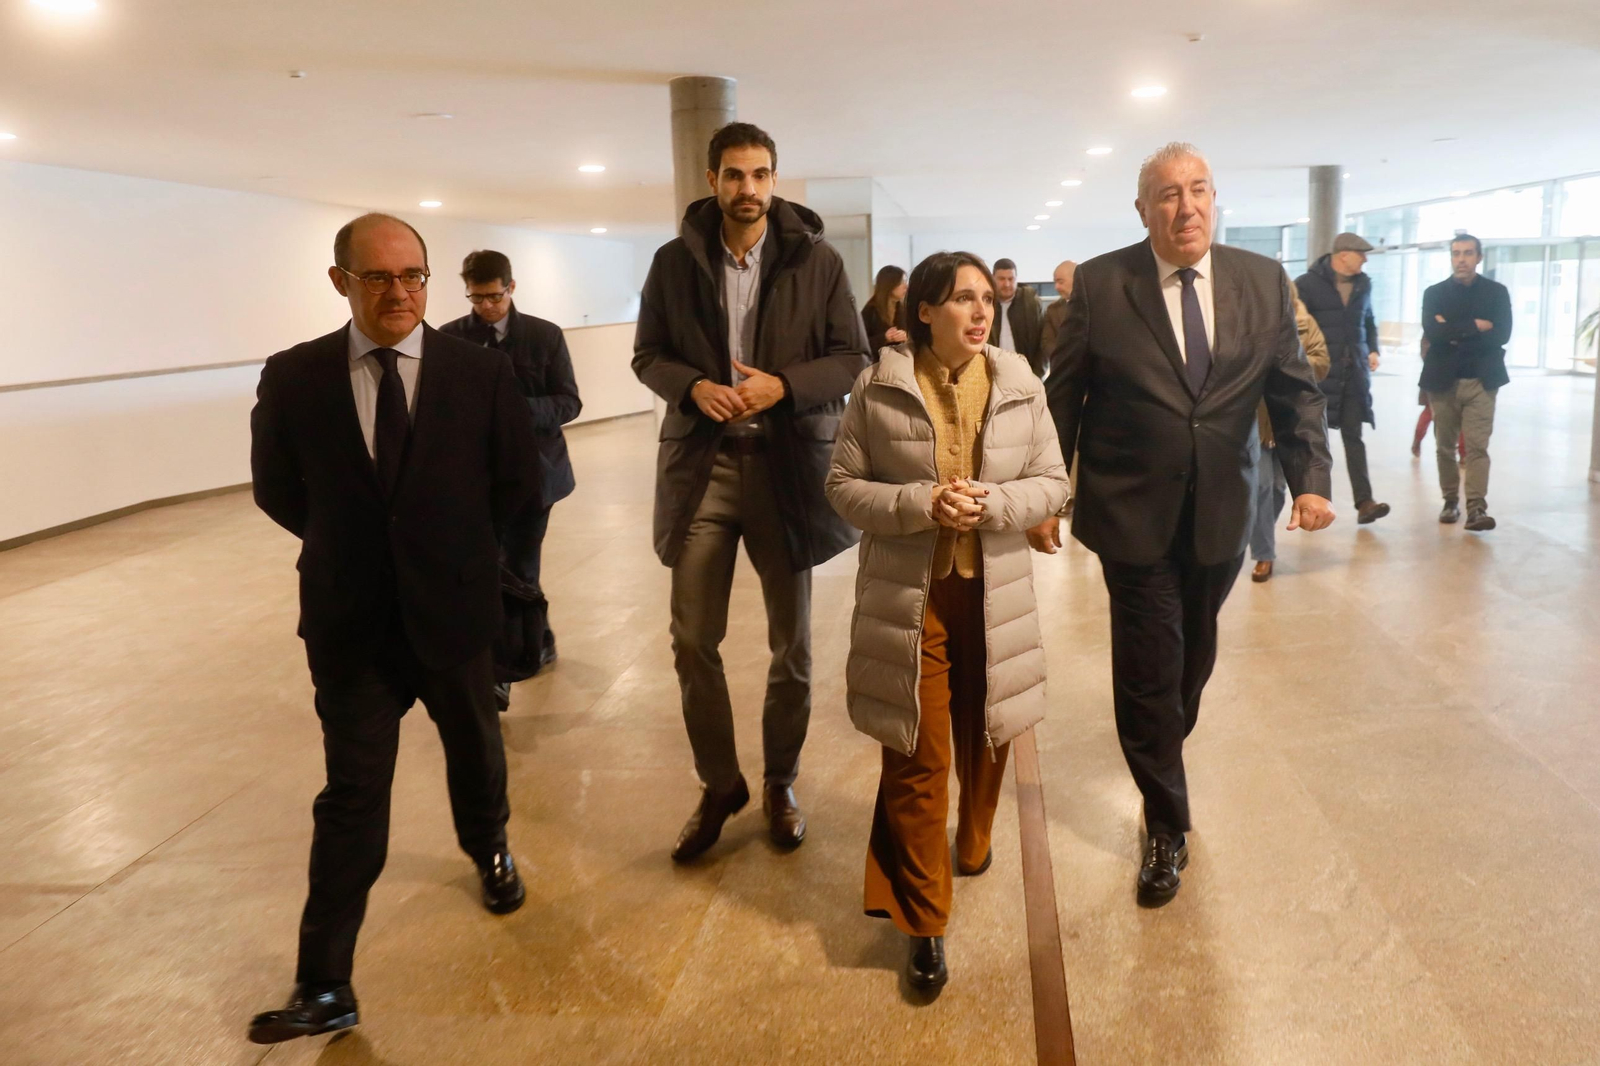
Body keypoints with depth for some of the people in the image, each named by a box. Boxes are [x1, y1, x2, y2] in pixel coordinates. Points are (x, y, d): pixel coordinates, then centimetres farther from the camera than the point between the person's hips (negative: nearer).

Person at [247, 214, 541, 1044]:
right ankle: (324, 988, 12)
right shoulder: (292, 378, -7)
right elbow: (277, 492, 5)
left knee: (475, 753, 22)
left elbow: (517, 485, 1)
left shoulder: (482, 372, -8)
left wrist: (451, 546, 5)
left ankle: (489, 853, 53)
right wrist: (346, 547, 7)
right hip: (350, 624, -1)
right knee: (351, 800, 2)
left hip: (454, 610, 1)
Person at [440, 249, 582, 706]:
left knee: (517, 571, -2)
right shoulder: (449, 339, 3)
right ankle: (539, 641, 33)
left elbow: (569, 402, -3)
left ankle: (502, 674, 5)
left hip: (531, 470, -2)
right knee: (514, 568, 11)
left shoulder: (545, 335, 1)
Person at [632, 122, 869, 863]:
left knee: (791, 641, 10)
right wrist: (692, 385, -14)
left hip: (787, 466, -1)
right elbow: (647, 354, 7)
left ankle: (780, 782, 30)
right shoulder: (674, 262, 3)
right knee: (692, 641, 3)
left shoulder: (818, 261, -1)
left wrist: (783, 384, -18)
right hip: (701, 465, 1)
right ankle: (718, 784, 23)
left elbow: (853, 359, -1)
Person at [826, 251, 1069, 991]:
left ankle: (973, 844, 51)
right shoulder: (878, 389, -6)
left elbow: (1052, 484, 2)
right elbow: (843, 486, -4)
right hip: (908, 596, -2)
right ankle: (923, 923, 16)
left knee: (984, 740, 20)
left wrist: (991, 504, -18)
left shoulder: (1021, 387, 0)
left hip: (994, 594, 3)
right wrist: (921, 505, -20)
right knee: (917, 761, 1)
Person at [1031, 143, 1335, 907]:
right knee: (1149, 668, 0)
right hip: (1133, 513, -3)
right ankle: (1167, 827, 18)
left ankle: (1162, 753, 47)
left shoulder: (1264, 281, 2)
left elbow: (1296, 390, 5)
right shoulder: (1100, 284, -6)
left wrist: (1309, 478, -9)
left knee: (1194, 658, 17)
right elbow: (1062, 397, -3)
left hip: (1221, 514, 3)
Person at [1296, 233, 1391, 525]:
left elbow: (1369, 320, 22)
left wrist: (1373, 350, 8)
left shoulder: (1363, 284, 10)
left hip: (1355, 371, 4)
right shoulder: (1308, 284, -6)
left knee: (1353, 435, 0)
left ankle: (1364, 502, -5)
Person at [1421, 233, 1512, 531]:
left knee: (1477, 446, -10)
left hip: (1481, 380, -1)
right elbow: (1432, 332, -12)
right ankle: (1451, 501, 18)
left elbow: (1501, 334, -8)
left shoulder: (1496, 292, 5)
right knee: (1445, 446, 7)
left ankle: (1477, 507, -15)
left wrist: (1455, 334, -11)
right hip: (1443, 379, 1)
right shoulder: (1434, 293, 5)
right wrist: (1474, 326, -13)